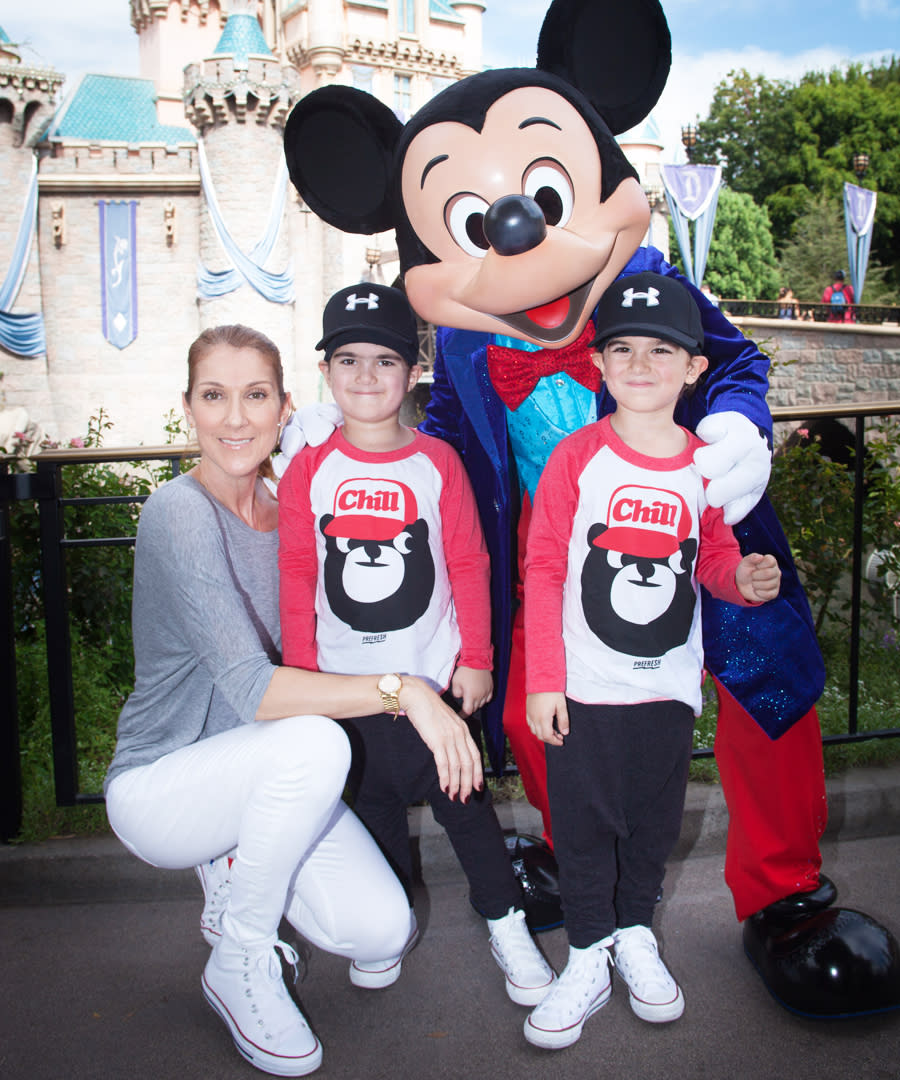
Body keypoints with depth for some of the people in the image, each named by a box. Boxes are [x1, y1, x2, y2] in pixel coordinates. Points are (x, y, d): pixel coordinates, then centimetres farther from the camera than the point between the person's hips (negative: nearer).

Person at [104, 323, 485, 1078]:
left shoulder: (282, 509, 2)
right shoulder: (180, 513, -21)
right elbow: (252, 689, -29)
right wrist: (403, 690, -34)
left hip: (256, 774, 6)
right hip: (157, 787, -6)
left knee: (382, 932, -10)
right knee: (317, 742, -34)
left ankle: (234, 876, 19)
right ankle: (238, 964, -10)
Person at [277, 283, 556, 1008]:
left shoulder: (438, 461, -3)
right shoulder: (309, 469, -1)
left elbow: (469, 565, -1)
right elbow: (296, 576, 0)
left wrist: (476, 659, -2)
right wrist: (303, 672, -2)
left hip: (433, 674, -1)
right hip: (347, 678, 2)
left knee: (460, 799, 5)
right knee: (374, 800, 14)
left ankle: (507, 924, 23)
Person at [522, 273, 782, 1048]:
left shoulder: (704, 465, 1)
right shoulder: (577, 457, -8)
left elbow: (714, 557, 12)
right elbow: (543, 571, -7)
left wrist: (744, 578, -13)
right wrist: (542, 680, -9)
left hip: (669, 687, 3)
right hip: (583, 690, -3)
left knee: (655, 819, 16)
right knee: (583, 824, 7)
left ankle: (636, 934, 37)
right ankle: (589, 957, 24)